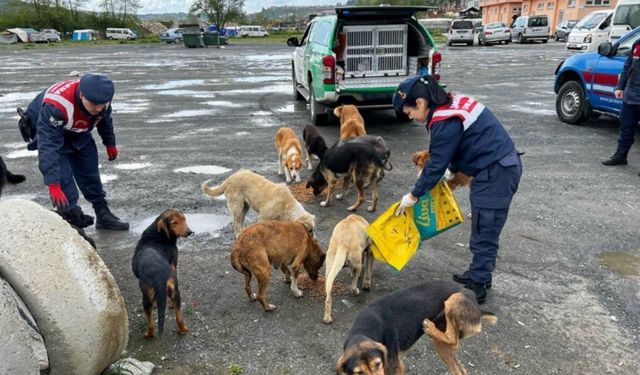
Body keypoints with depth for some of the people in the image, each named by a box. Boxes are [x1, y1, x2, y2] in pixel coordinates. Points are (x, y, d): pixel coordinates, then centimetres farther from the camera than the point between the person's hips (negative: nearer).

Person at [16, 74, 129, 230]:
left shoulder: (100, 97, -25)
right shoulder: (56, 107, -45)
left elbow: (105, 119, -1)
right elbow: (48, 146, -46)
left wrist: (110, 143, 12)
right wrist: (53, 184, -49)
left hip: (78, 133, 5)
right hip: (48, 132, -5)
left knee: (90, 173, 7)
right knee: (63, 181, -16)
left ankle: (103, 214, 20)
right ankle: (72, 221, -7)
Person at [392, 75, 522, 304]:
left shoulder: (446, 123, -22)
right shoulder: (454, 104, 8)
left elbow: (436, 165, -15)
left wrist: (413, 196, -4)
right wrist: (452, 171, 20)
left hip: (496, 174, -10)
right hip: (504, 166, 10)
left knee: (484, 233, -2)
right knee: (485, 230, 18)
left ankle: (476, 287, 7)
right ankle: (479, 275, 31)